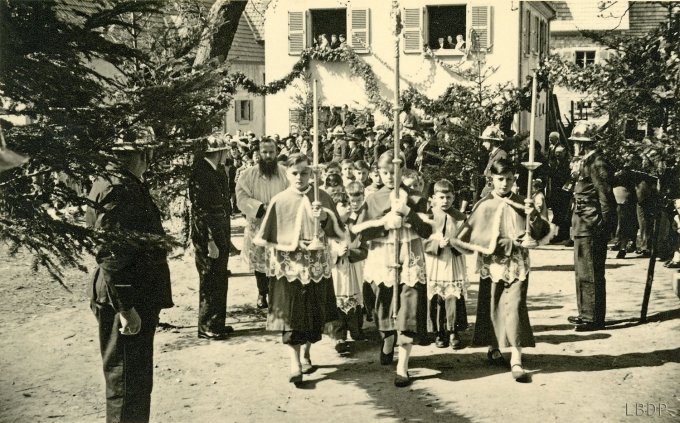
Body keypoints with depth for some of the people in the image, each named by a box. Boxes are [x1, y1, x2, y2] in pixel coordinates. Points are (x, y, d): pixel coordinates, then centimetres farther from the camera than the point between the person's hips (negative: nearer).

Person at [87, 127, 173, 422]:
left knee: (138, 380, 19)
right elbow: (110, 256, -24)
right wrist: (125, 308, -24)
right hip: (126, 301, -10)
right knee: (126, 382, 0)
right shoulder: (117, 190, -19)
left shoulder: (130, 186, 12)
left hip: (138, 298, 10)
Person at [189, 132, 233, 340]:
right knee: (209, 282, -1)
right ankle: (206, 327, 9)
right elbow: (200, 210, -19)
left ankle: (218, 323, 25)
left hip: (221, 234, 9)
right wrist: (210, 241, -20)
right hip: (207, 235, -9)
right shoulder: (200, 173, -17)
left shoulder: (219, 171, 11)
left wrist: (226, 235, 12)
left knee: (220, 281, 15)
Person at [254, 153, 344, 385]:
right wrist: (290, 245, -5)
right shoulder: (279, 201, -4)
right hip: (289, 268, -2)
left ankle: (306, 355, 34)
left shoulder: (322, 198, 1)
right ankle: (295, 365, -1)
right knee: (290, 316, -6)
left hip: (317, 267, 2)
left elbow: (340, 234, -1)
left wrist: (324, 218, -16)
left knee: (314, 315, 11)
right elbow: (261, 239, -1)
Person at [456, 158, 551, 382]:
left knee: (514, 307, -10)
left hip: (517, 265, 0)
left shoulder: (521, 204, 2)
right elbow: (463, 236, 1)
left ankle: (516, 360, -10)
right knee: (491, 307, 10)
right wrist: (483, 248, -11)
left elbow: (541, 234, 0)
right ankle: (493, 348, 33)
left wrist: (533, 216, -16)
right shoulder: (484, 205, -1)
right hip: (491, 263, 1)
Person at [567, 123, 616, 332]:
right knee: (582, 271, 17)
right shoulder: (584, 162, 14)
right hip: (582, 224, 11)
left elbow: (605, 196, -17)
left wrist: (604, 225, -18)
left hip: (592, 225, -11)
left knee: (590, 273, -6)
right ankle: (586, 314, 27)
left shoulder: (597, 163, -15)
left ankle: (594, 318, 0)